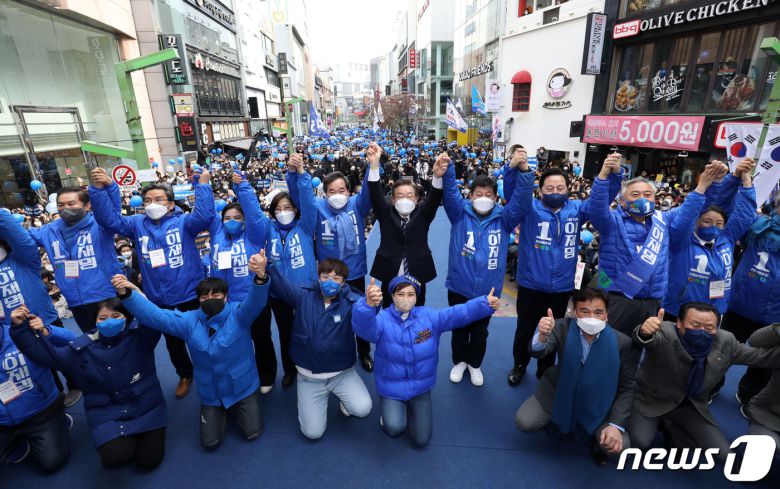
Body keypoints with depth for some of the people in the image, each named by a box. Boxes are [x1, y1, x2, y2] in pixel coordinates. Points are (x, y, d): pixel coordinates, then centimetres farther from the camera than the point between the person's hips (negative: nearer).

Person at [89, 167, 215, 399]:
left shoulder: (183, 222, -8)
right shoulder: (138, 224, 4)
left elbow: (205, 216, -27)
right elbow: (109, 219, -8)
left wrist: (202, 185, -29)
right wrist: (100, 189, -19)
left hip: (189, 294, -4)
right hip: (158, 298, 4)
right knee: (172, 340, 22)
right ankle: (185, 375, 46)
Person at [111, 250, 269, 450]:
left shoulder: (238, 314, -20)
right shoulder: (189, 321, -8)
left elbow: (255, 302, -42)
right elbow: (154, 315, -14)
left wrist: (260, 277, -65)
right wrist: (127, 294, -30)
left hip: (243, 387, -3)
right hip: (211, 392, 3)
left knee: (252, 433, 5)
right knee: (210, 442, 10)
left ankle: (238, 408, 35)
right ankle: (220, 411, 40)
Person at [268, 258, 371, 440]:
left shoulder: (350, 301, -15)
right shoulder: (303, 296, -9)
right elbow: (279, 282, -21)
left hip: (342, 373, -1)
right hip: (309, 376, 2)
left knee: (363, 409, -21)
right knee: (313, 432, 0)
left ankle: (342, 397, 15)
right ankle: (323, 397, 30)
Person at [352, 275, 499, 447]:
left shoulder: (429, 316, -11)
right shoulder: (382, 319, -20)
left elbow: (460, 312, -23)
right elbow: (363, 326, -43)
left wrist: (485, 304, -41)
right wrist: (369, 305, -67)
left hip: (420, 387, 2)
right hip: (392, 387, -2)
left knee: (422, 440, 5)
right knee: (394, 428, -23)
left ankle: (412, 407, 35)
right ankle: (391, 410, 14)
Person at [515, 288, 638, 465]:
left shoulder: (624, 343, -19)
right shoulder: (563, 327, -18)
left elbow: (627, 387, -10)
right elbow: (538, 352, -31)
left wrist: (616, 425, -20)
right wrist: (542, 336, -55)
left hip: (599, 404, 0)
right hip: (559, 392, 1)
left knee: (618, 446, -22)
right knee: (524, 422, -12)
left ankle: (597, 434, 15)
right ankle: (558, 419, 19)